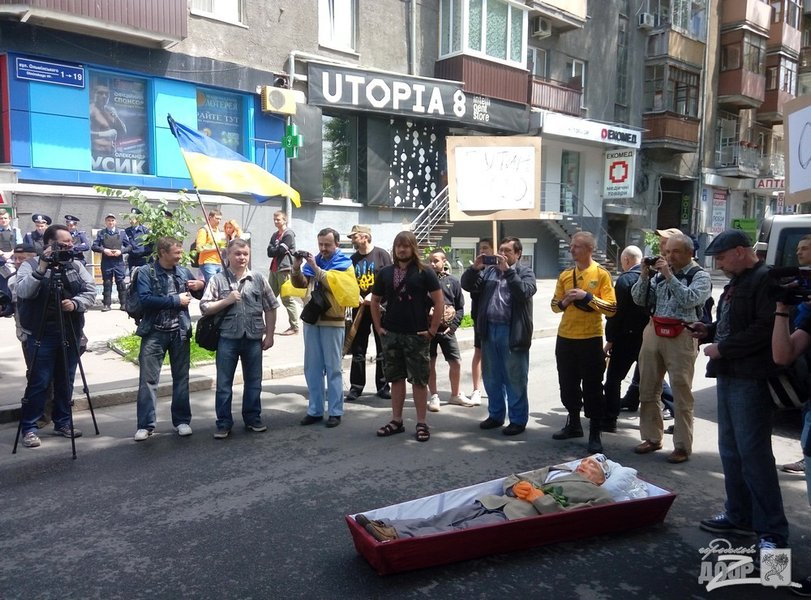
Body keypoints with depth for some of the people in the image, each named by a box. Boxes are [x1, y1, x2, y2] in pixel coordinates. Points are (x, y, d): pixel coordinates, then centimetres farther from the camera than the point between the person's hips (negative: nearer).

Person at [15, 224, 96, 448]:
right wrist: (41, 268, -26)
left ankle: (63, 423, 24)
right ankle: (28, 428, 9)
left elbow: (91, 292, 3)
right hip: (41, 335, -4)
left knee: (66, 381, 12)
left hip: (71, 334, 5)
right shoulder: (31, 265, -3)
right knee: (39, 383, -2)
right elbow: (23, 292, -18)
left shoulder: (75, 266, 9)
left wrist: (76, 303, -16)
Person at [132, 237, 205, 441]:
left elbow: (200, 296, 17)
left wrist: (201, 286, -6)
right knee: (148, 379, -2)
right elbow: (145, 299, -19)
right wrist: (176, 300, -18)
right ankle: (145, 425, 6)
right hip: (154, 333, -3)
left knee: (181, 378, 9)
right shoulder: (146, 273, -5)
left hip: (180, 333, 3)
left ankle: (182, 420, 20)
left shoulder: (184, 272, 6)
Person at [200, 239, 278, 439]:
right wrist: (227, 301, -15)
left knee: (253, 381, 11)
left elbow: (270, 308, 8)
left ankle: (253, 419, 26)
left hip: (254, 338, 2)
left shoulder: (259, 279, 5)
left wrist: (269, 335, 5)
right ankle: (224, 423, 17)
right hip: (228, 338, -1)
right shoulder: (218, 280, 0)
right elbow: (204, 308, -2)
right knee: (224, 383, 5)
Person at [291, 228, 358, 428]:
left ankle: (335, 412, 7)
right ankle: (315, 410, 17)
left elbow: (334, 282, -20)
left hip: (332, 321, -5)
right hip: (311, 318, 5)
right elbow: (300, 283, 6)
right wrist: (296, 268, -10)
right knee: (312, 367, 9)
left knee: (333, 368, 0)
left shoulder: (343, 262, -3)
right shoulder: (314, 260, 12)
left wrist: (316, 268, -24)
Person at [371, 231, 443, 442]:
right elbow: (375, 301, 16)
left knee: (419, 380, 2)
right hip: (391, 335, 4)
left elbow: (439, 302, -6)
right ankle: (396, 420, 22)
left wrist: (432, 330, -9)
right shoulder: (385, 273, 7)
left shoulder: (424, 273, -5)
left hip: (417, 335, -4)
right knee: (396, 378, 12)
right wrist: (378, 326, 8)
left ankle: (422, 423, 12)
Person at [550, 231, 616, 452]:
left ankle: (595, 433, 9)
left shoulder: (601, 274, -5)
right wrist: (564, 302, -7)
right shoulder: (565, 275, 9)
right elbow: (555, 305, 14)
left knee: (592, 388, 0)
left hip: (590, 339, -5)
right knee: (568, 385, 13)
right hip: (565, 338, 5)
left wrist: (587, 296, -19)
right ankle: (573, 424, 30)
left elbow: (611, 308, -10)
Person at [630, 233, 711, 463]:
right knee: (648, 389, 10)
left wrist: (669, 276, -16)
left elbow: (689, 300, -17)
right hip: (654, 332, 5)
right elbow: (639, 299, 10)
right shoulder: (659, 273, 13)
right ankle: (652, 438, 23)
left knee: (681, 393, -3)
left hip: (681, 337, -5)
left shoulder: (700, 276, 0)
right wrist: (644, 275, -2)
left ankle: (682, 446, 8)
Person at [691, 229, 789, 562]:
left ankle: (773, 531, 2)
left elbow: (765, 329, -23)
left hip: (751, 379, -10)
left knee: (754, 453, -7)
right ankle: (739, 516, 27)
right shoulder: (735, 283, 18)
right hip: (728, 376, 10)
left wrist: (722, 348, -17)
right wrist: (707, 330, 9)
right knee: (730, 450, 15)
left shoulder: (765, 280, -13)